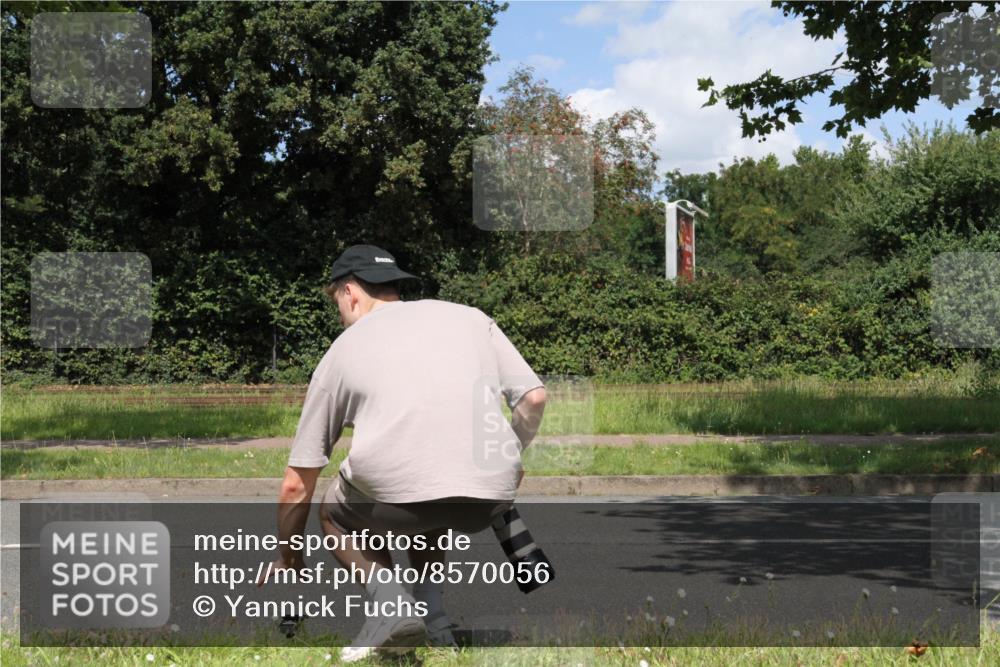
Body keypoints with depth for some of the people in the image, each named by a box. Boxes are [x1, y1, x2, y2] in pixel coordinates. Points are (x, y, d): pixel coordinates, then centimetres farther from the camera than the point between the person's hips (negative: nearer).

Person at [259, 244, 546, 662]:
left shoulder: (342, 349, 19)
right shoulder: (469, 317, 22)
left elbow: (297, 484, 21)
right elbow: (533, 397, 11)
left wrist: (288, 558, 36)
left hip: (395, 489, -3)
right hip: (490, 498, 4)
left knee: (335, 514, 29)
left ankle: (392, 606, 4)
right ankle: (432, 617, 18)